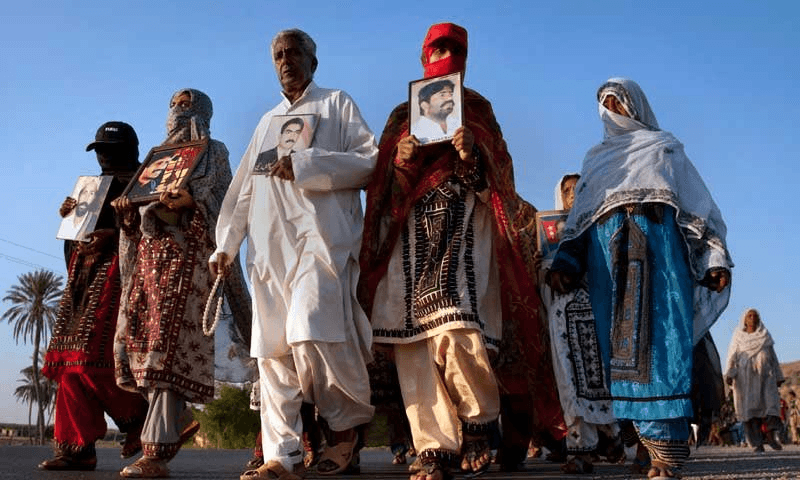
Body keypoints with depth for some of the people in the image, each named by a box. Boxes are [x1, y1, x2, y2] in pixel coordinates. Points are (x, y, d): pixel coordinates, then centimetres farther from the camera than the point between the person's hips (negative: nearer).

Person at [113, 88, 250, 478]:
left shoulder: (214, 152, 10)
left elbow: (223, 202, -2)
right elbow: (141, 206, 23)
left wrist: (192, 200, -22)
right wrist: (127, 207, 1)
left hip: (187, 250, -6)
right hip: (150, 249, 7)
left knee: (170, 341, -17)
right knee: (137, 337, -1)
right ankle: (178, 418, 19)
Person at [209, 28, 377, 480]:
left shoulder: (337, 104, 12)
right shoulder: (268, 121, 27)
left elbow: (370, 161, -1)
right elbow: (243, 189, 26)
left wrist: (305, 165, -11)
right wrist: (226, 243, 16)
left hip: (320, 235, -5)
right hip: (270, 245, 5)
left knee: (312, 333, -21)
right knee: (274, 349, -3)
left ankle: (348, 423, 0)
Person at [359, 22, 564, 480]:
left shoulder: (477, 109, 17)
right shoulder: (402, 114, 21)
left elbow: (497, 175, 8)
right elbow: (385, 184, 14)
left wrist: (472, 155, -12)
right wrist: (401, 160, -7)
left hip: (462, 228, -2)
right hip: (411, 232, 3)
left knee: (455, 333, -20)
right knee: (413, 340, -9)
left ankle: (479, 422, 4)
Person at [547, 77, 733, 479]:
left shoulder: (664, 146, 22)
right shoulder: (596, 157, 28)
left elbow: (698, 202, 12)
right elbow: (578, 214, 18)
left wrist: (716, 257, -3)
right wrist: (564, 262, 1)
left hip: (658, 238, -2)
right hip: (606, 248, 3)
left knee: (662, 337, -14)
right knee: (620, 341, -9)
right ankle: (661, 447, -9)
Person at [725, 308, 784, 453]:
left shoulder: (765, 336, 15)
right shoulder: (738, 337, 10)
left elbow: (773, 356, 17)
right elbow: (732, 357, 3)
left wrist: (778, 376, 11)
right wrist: (729, 374, -11)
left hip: (764, 375, 2)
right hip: (745, 376, -2)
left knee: (770, 403, -15)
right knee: (750, 408, -7)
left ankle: (770, 435, -1)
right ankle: (756, 443, -6)